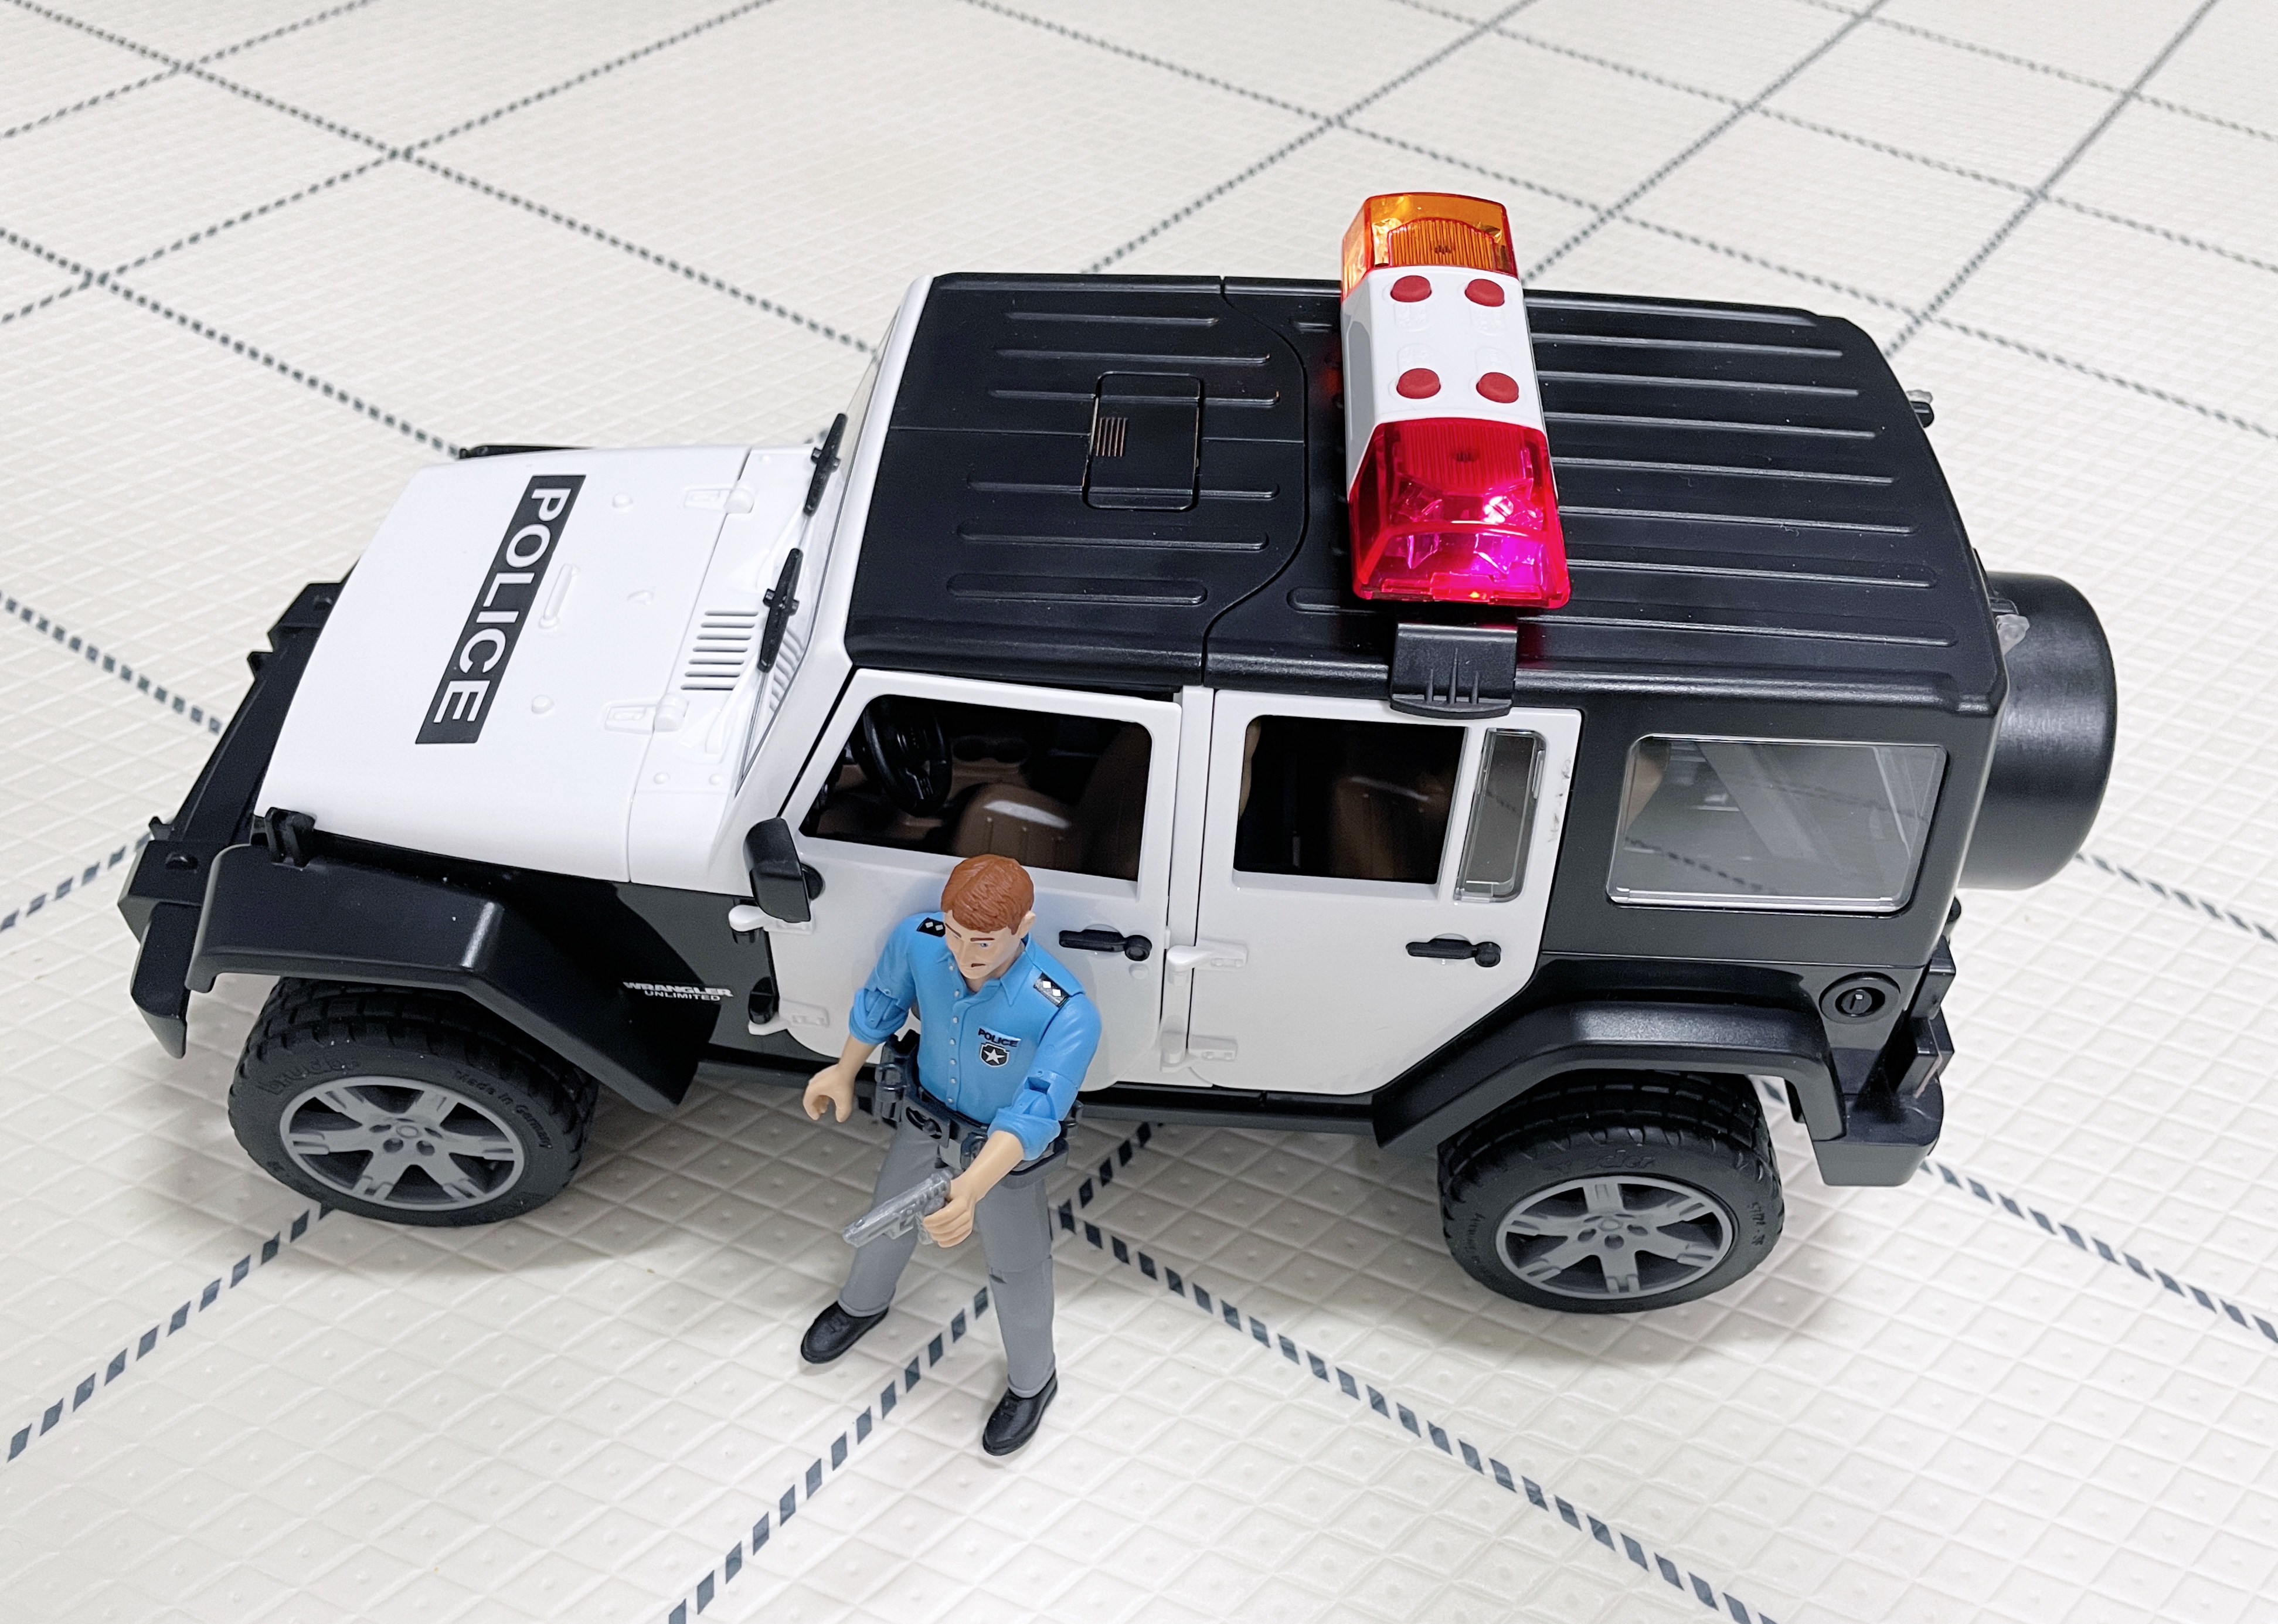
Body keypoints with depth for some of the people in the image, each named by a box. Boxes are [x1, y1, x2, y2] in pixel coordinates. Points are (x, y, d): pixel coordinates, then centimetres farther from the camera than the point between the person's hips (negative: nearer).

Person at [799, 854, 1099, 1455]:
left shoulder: (1065, 1013, -41)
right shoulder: (917, 940, -28)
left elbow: (1033, 1114, -47)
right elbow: (881, 1004, -6)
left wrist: (972, 1187, -63)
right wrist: (844, 1073, 10)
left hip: (1004, 1147, -4)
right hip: (926, 1117, 4)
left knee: (1017, 1270, 18)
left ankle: (1032, 1382, 49)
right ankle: (861, 1305, 64)